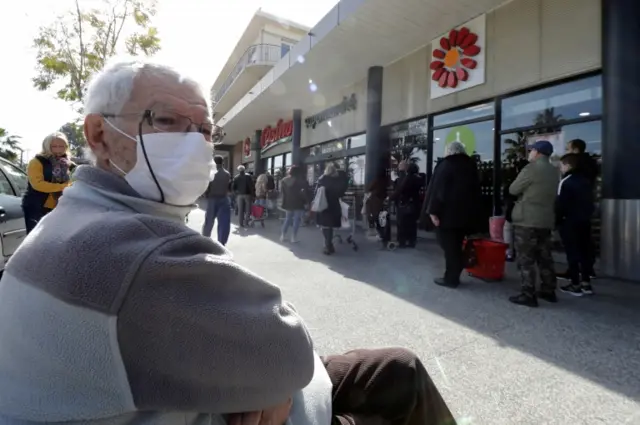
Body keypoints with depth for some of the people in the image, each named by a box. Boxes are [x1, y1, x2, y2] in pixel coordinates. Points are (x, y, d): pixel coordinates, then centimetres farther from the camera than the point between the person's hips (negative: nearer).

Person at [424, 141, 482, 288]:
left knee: (449, 246, -1)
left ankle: (450, 278, 2)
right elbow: (476, 190, 15)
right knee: (456, 246, 14)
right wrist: (474, 213, 18)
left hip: (447, 213, -6)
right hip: (466, 213, 6)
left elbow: (437, 189, -14)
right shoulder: (471, 165, 14)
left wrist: (434, 211, -14)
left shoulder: (445, 165, -5)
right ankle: (454, 276, 18)